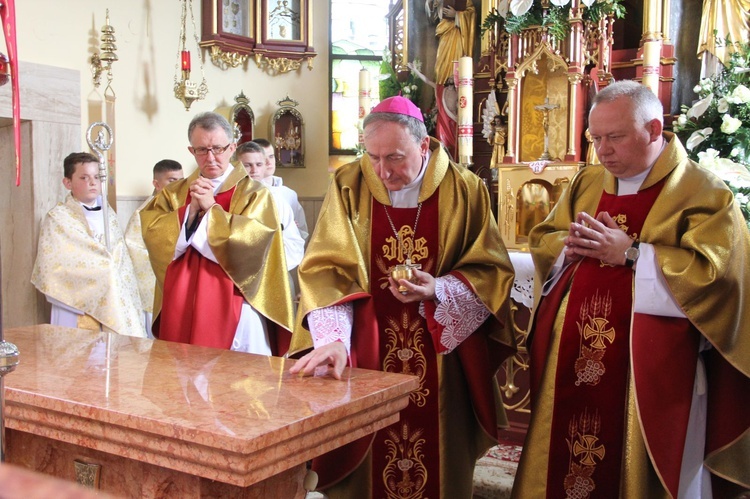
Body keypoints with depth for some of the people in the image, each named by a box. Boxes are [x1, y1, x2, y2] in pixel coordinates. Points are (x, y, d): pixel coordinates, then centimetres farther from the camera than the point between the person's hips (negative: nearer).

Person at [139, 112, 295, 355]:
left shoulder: (253, 193, 0)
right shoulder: (173, 193, 12)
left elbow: (254, 239, -15)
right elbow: (152, 233, -2)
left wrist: (211, 208, -12)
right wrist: (191, 209, -12)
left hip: (232, 307, -3)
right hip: (182, 306, 4)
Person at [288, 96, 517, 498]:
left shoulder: (465, 190, -5)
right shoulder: (348, 186, -5)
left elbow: (492, 271, -2)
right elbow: (326, 270, -10)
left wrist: (437, 291, -19)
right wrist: (333, 338, -25)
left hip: (442, 353, 0)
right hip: (367, 351, 0)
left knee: (439, 461, 11)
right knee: (365, 457, 9)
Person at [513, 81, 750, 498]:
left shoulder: (704, 193, -6)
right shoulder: (587, 182, 12)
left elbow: (716, 272, -17)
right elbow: (542, 240, 16)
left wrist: (631, 253, -18)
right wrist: (569, 247, -7)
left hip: (648, 370, -5)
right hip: (571, 358, 5)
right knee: (563, 460, 13)